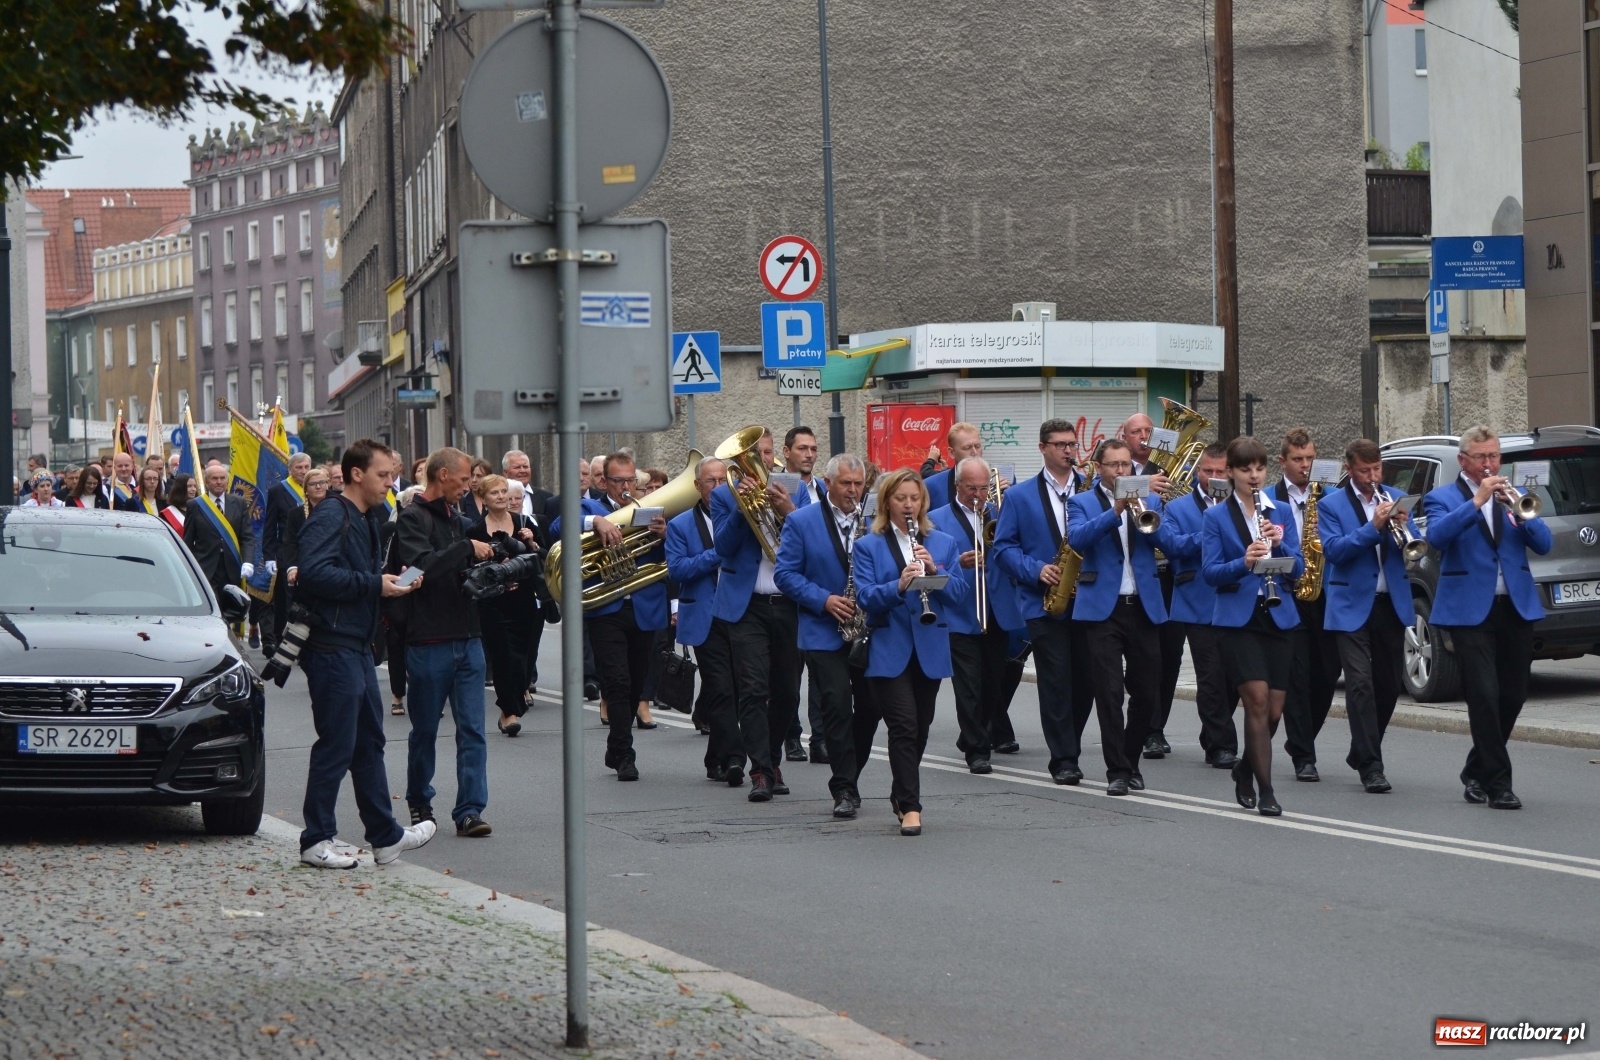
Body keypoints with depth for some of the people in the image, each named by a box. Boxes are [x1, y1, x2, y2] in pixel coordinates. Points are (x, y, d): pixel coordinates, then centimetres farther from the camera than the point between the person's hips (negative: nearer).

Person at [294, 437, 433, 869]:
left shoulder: (367, 521, 17)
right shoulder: (331, 517, -14)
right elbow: (314, 573, -27)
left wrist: (393, 582, 5)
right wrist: (374, 584, -23)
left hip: (358, 647, 10)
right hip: (333, 647, -10)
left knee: (369, 742, 15)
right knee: (336, 745, -6)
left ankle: (386, 836, 21)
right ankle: (316, 841, 2)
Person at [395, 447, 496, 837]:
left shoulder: (454, 517, 17)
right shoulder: (412, 518, -8)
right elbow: (422, 565, -24)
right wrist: (468, 548, -20)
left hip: (467, 637, 7)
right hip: (429, 640, -6)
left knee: (472, 729, -2)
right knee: (425, 728, 7)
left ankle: (469, 811, -4)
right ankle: (419, 802, 22)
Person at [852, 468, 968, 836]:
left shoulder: (943, 544, 10)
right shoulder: (868, 547, 2)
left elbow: (960, 592, 2)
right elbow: (865, 597, -10)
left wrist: (934, 570, -15)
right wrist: (898, 586, -27)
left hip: (931, 650, 3)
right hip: (890, 651, -3)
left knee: (920, 729, 10)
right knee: (903, 726, -14)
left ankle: (902, 794, 28)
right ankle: (910, 805, -16)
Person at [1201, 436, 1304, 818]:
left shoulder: (1282, 514, 10)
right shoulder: (1216, 517, 2)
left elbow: (1297, 569, 3)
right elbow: (1209, 571, -6)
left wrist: (1279, 544, -15)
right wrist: (1243, 563, -23)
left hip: (1278, 617, 3)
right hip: (1239, 618, -3)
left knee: (1273, 711, 5)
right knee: (1258, 700, -15)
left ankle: (1245, 769, 31)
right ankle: (1265, 791, -11)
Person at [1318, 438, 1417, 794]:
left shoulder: (1397, 499, 10)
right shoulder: (1331, 505, 0)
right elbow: (1333, 550, -14)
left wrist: (1402, 527, -14)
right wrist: (1373, 527, -23)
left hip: (1392, 603, 4)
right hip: (1353, 606, -4)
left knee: (1390, 683, 10)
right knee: (1360, 682, -12)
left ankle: (1362, 753, 28)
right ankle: (1370, 766, -12)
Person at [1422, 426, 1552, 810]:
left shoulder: (1513, 497, 15)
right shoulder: (1443, 499, 4)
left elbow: (1543, 544, 3)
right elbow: (1437, 536, -17)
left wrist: (1520, 512, -14)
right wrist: (1477, 500, -22)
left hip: (1517, 607, 5)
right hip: (1471, 610, -5)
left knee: (1513, 696, 7)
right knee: (1485, 695, -11)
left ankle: (1477, 772, 25)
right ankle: (1497, 784, -6)